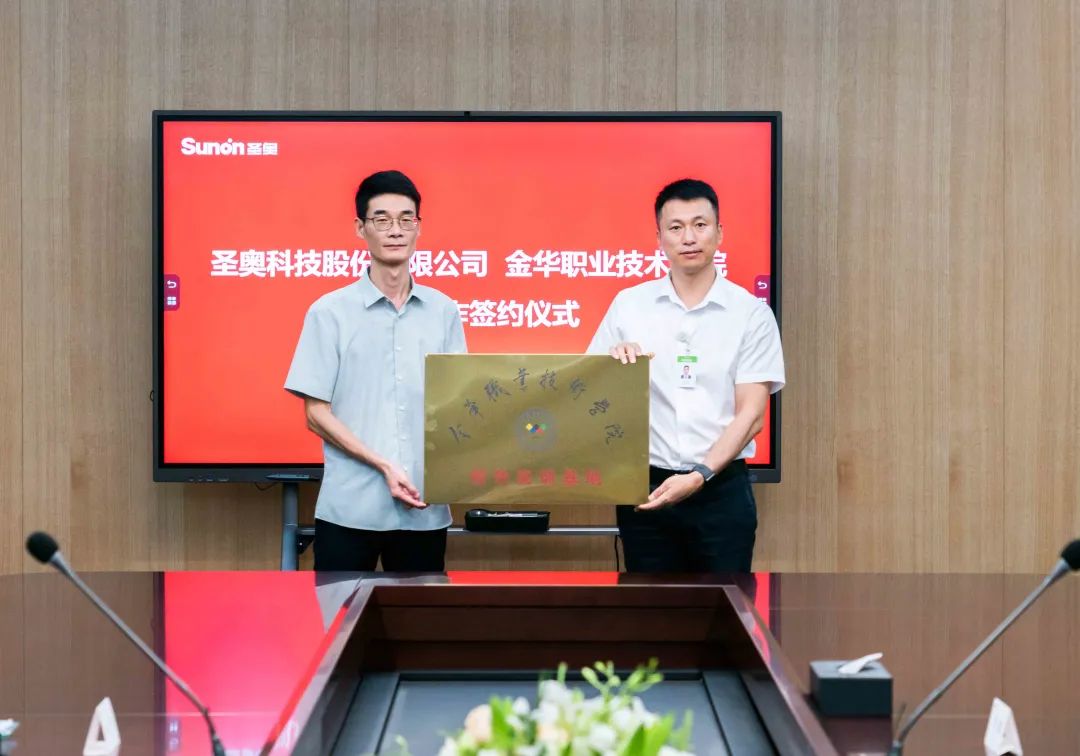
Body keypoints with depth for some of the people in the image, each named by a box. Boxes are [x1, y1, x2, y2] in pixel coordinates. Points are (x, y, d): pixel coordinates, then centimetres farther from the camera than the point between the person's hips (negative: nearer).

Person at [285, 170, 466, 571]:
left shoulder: (443, 312, 9)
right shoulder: (330, 312, 0)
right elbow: (316, 412, -2)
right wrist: (384, 466, -13)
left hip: (425, 510, 3)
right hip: (349, 508, -3)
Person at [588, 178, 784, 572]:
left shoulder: (751, 313, 0)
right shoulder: (629, 305, 5)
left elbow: (750, 415, -4)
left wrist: (700, 476, -16)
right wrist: (613, 362, -14)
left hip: (721, 489, -1)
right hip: (646, 487, 1)